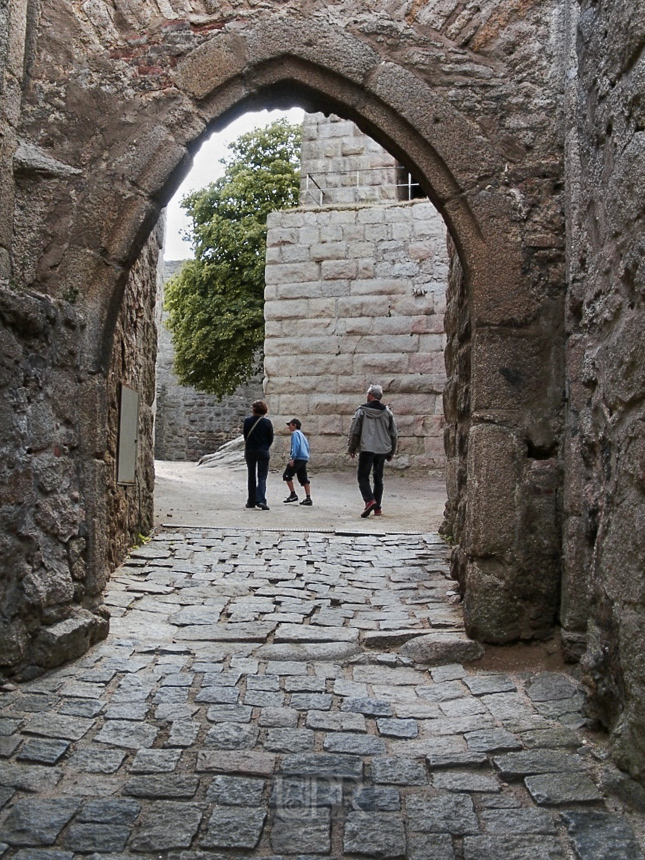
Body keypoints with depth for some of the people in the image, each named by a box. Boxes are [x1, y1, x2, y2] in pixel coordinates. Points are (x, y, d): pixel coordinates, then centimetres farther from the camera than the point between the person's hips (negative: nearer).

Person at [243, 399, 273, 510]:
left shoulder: (247, 421, -4)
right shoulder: (267, 422, -7)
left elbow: (245, 436, 1)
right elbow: (271, 439, -1)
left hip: (250, 451, 2)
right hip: (263, 451, -2)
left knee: (251, 476, 14)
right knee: (262, 477, 1)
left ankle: (251, 501, 17)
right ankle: (261, 500, -16)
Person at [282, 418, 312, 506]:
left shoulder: (295, 433, -4)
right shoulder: (302, 434, 23)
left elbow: (296, 445, -17)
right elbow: (307, 446, 23)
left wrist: (292, 458, -21)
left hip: (298, 458, -9)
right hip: (304, 459, 9)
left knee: (287, 475, 1)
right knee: (304, 479, 5)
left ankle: (293, 494, 0)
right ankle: (308, 498, -1)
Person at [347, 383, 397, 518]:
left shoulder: (362, 411, -4)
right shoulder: (387, 412, 7)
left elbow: (354, 431, -2)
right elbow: (393, 433, 11)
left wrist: (351, 448, 9)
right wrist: (391, 451, 19)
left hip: (366, 449, -4)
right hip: (382, 450, 4)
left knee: (363, 476, 2)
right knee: (378, 478, 13)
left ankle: (369, 500, -20)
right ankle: (377, 508, 13)